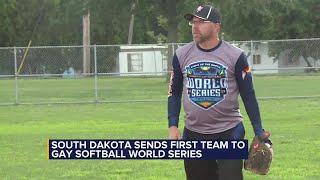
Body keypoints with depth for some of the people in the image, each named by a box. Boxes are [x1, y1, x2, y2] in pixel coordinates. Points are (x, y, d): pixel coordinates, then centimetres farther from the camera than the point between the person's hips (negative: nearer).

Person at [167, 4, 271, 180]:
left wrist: (259, 131, -4)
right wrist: (173, 126, 0)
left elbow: (248, 95, 0)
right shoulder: (182, 55, 5)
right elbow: (174, 93, 12)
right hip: (193, 134, 3)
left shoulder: (236, 56, -4)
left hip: (229, 133, -3)